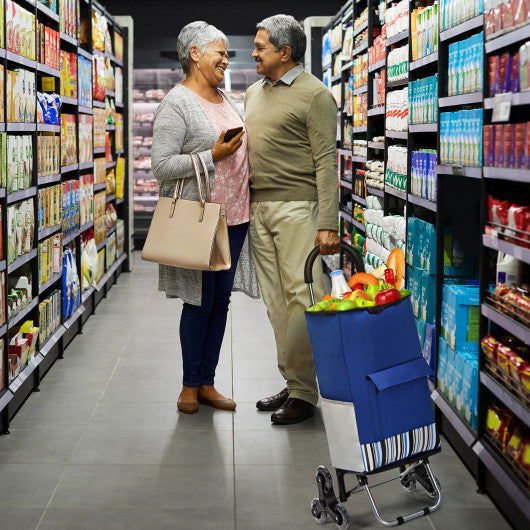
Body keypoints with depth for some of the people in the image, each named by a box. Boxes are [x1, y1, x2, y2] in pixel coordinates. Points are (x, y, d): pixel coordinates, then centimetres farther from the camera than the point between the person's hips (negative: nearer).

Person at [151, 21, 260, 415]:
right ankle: (189, 386, 14)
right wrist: (213, 155, -20)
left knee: (221, 300, 10)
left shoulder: (226, 99, 15)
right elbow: (162, 165, -17)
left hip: (234, 216, 7)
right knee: (200, 303, 0)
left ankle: (207, 383, 20)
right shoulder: (177, 103, -9)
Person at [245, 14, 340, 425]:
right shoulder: (254, 93, 18)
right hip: (258, 207, 7)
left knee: (301, 298, -9)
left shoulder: (314, 95, -5)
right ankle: (292, 383, 16)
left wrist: (328, 224, -17)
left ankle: (303, 392, -2)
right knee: (276, 300, 8)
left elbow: (326, 162, -11)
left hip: (297, 208, -7)